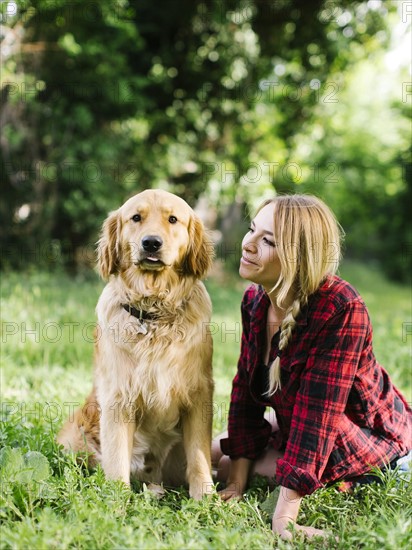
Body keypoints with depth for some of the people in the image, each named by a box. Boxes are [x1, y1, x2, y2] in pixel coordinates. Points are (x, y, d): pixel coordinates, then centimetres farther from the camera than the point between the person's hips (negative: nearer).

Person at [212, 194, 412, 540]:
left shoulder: (340, 309, -33)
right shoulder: (255, 300, -10)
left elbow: (317, 411, -36)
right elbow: (246, 386, -7)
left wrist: (284, 518, -36)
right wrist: (238, 485, -10)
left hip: (365, 433, -7)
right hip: (294, 427, 8)